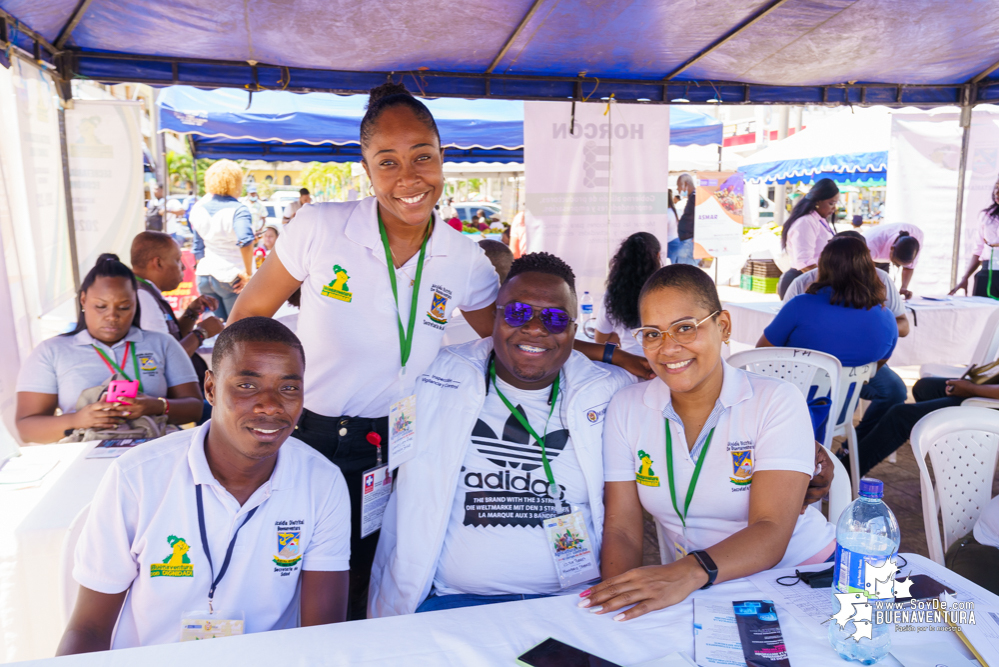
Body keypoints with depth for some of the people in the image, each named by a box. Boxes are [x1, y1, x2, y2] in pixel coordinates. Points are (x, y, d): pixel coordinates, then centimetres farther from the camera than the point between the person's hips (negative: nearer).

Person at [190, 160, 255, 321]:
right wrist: (248, 273, -21)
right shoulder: (238, 209, -13)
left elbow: (198, 248, 13)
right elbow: (245, 240, -30)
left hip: (205, 277, 6)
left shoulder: (199, 208, 6)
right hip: (231, 277, -6)